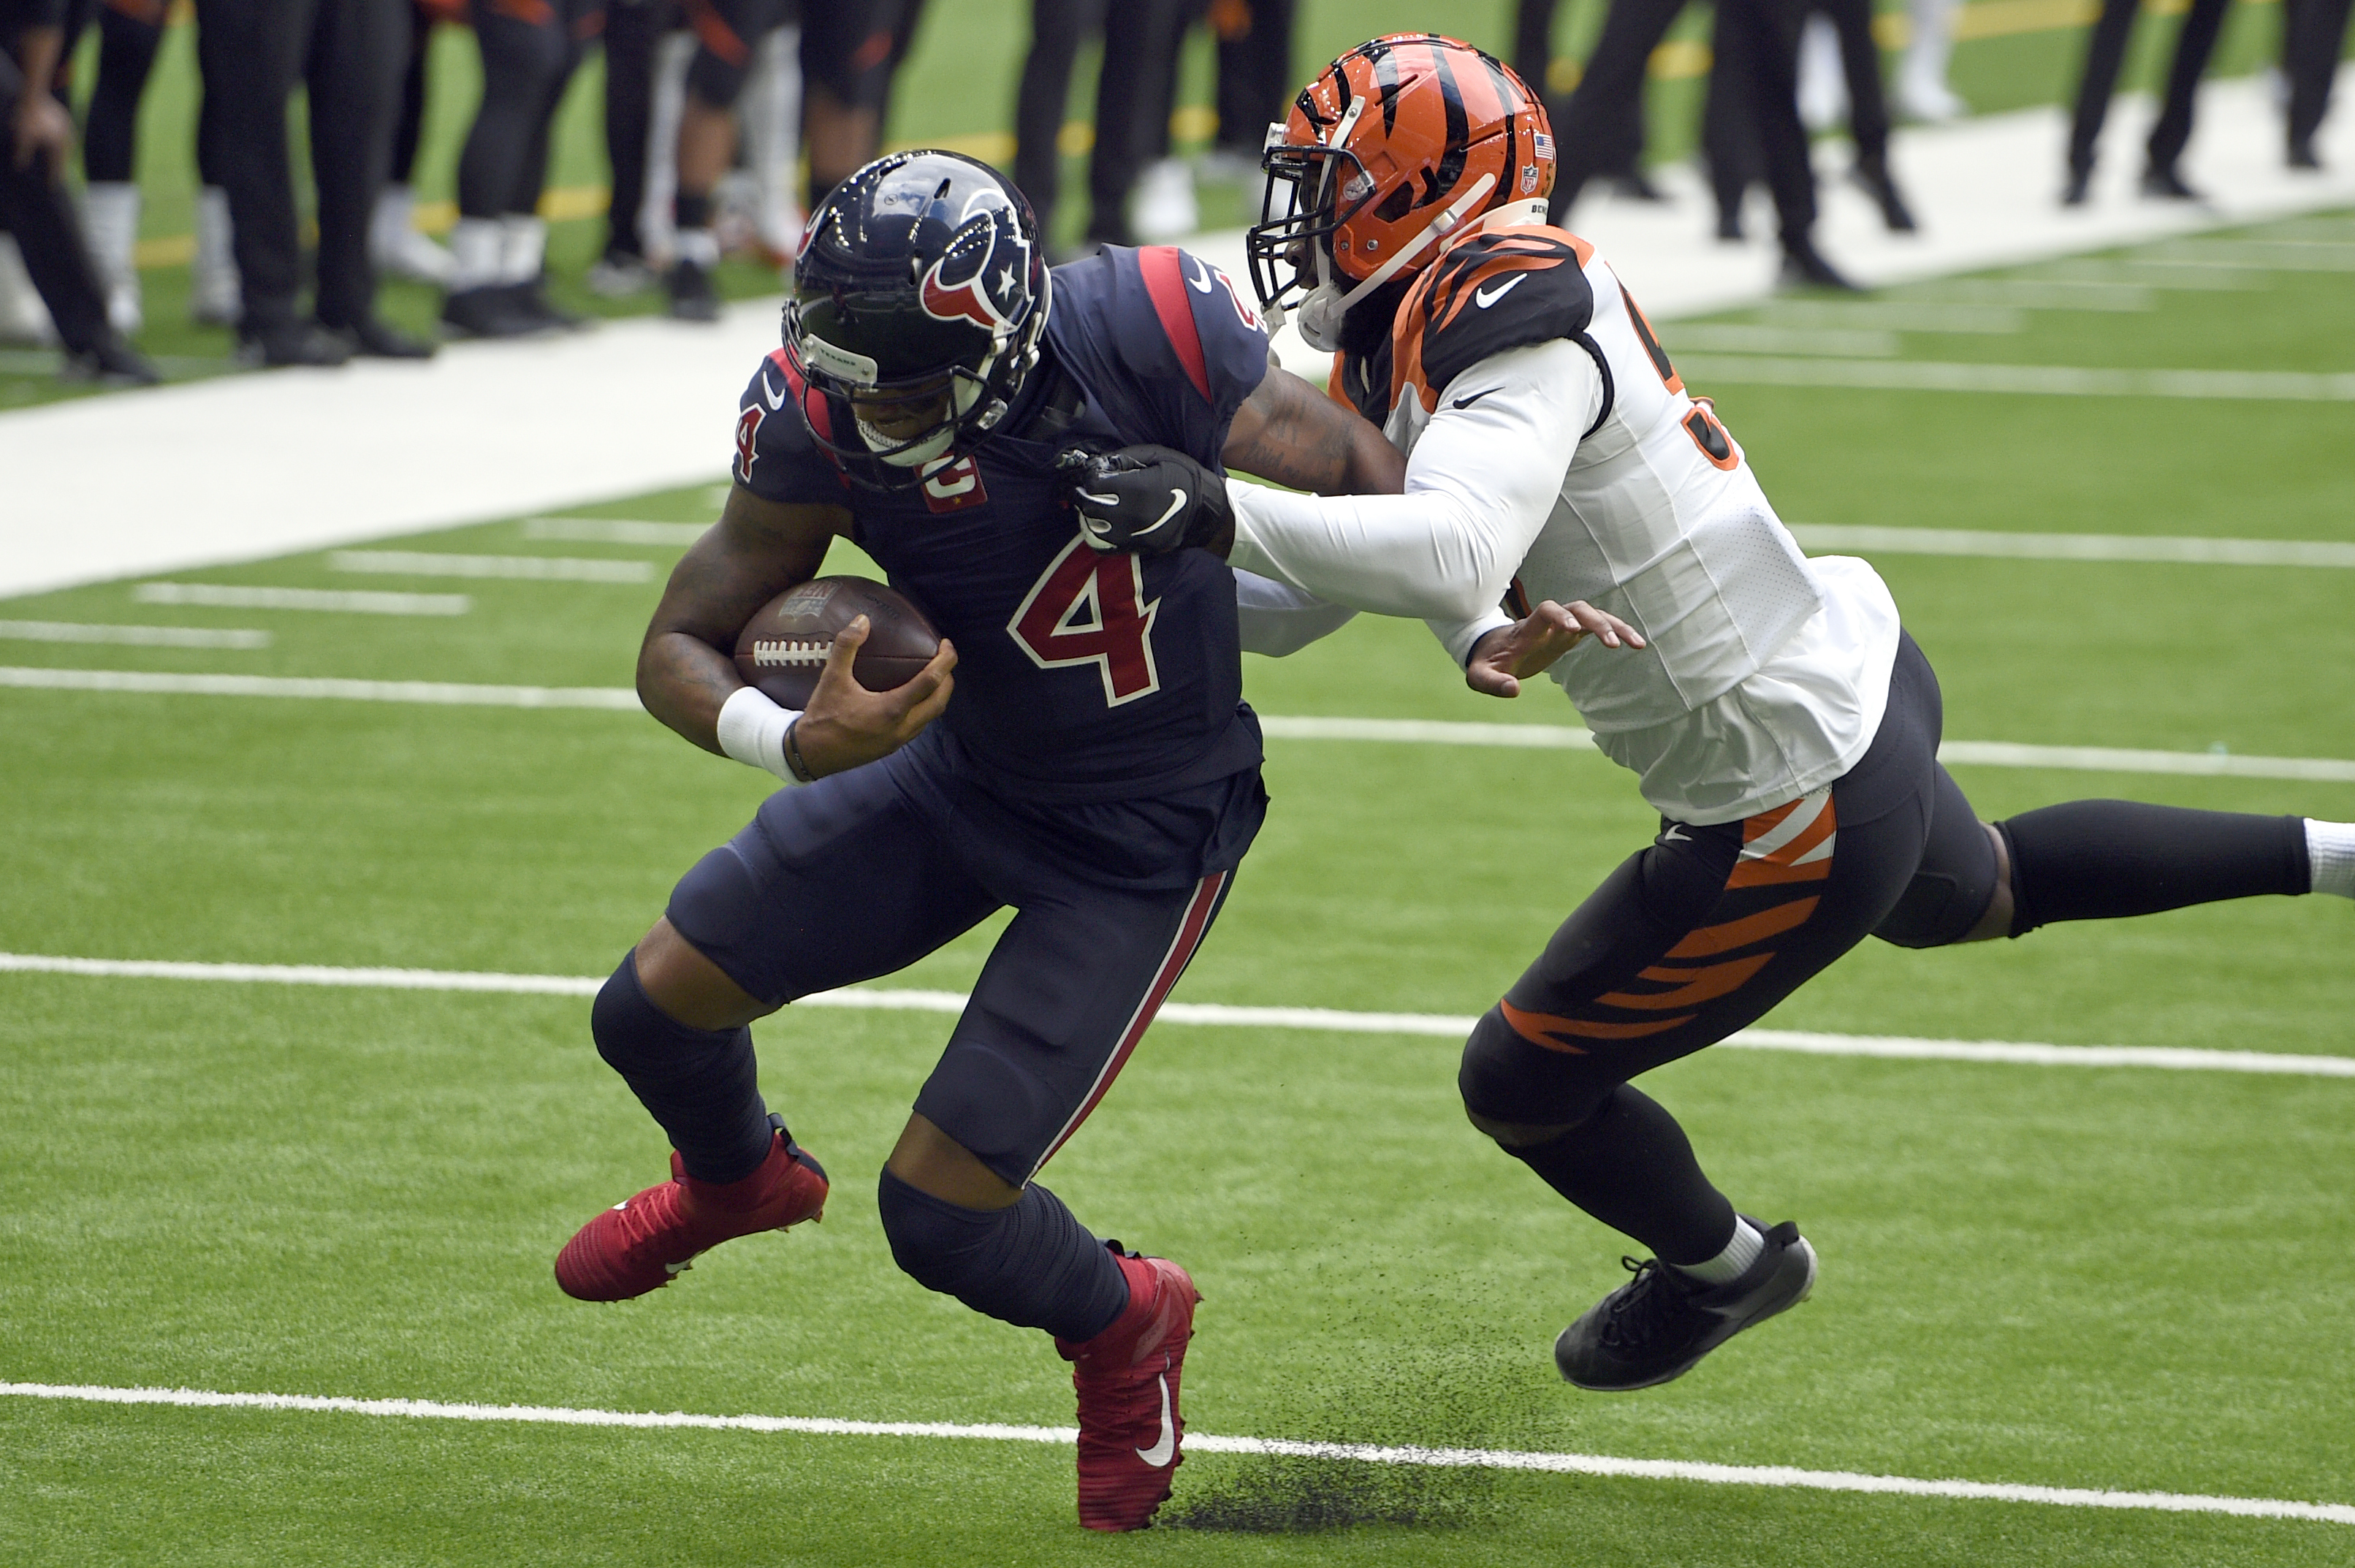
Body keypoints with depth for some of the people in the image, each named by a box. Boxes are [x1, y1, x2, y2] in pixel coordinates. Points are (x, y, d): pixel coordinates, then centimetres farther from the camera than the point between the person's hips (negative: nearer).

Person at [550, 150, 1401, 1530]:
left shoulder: (1151, 339, -32)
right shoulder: (821, 415, -23)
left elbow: (1361, 472, -17)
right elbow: (681, 649, -17)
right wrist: (793, 744, -37)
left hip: (1142, 842, -4)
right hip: (959, 774, 4)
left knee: (941, 1210, -9)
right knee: (655, 1010, 4)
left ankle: (1121, 1328, 27)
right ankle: (737, 1181, 42)